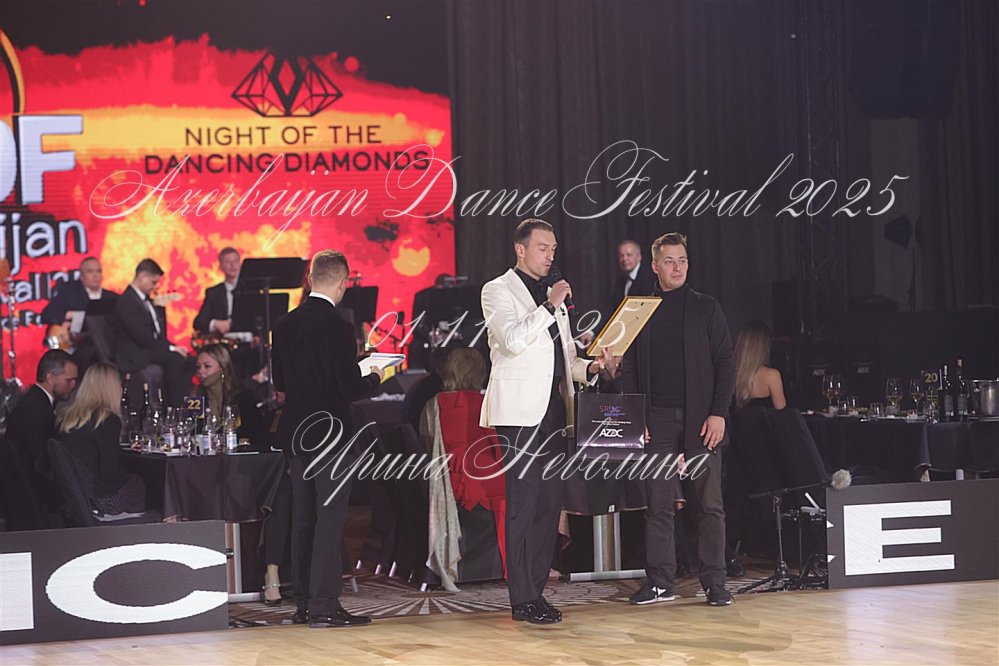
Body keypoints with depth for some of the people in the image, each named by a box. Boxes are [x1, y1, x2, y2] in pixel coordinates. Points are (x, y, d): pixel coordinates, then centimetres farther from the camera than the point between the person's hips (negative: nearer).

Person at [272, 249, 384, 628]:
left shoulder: (284, 325, 4)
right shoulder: (337, 328, -17)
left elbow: (279, 382, 11)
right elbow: (351, 389, -17)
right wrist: (375, 377, 3)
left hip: (295, 434, 7)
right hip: (331, 433, -7)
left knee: (302, 519, 13)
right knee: (330, 518, -3)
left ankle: (303, 604, 18)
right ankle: (324, 606, -4)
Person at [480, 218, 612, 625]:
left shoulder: (553, 296, 22)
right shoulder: (498, 291, 0)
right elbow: (513, 339, -17)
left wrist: (590, 367, 6)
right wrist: (550, 306, -17)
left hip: (554, 409, 7)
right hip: (520, 412, -7)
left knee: (549, 503, 6)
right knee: (522, 503, -8)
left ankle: (537, 589, 12)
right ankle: (522, 599, -8)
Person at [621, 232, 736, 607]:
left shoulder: (706, 309, 7)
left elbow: (726, 363, 4)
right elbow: (631, 371, 10)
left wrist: (719, 413, -6)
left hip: (700, 420, -1)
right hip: (658, 421, 1)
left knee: (709, 503, -1)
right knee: (658, 503, 1)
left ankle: (714, 583, 3)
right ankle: (660, 582, 5)